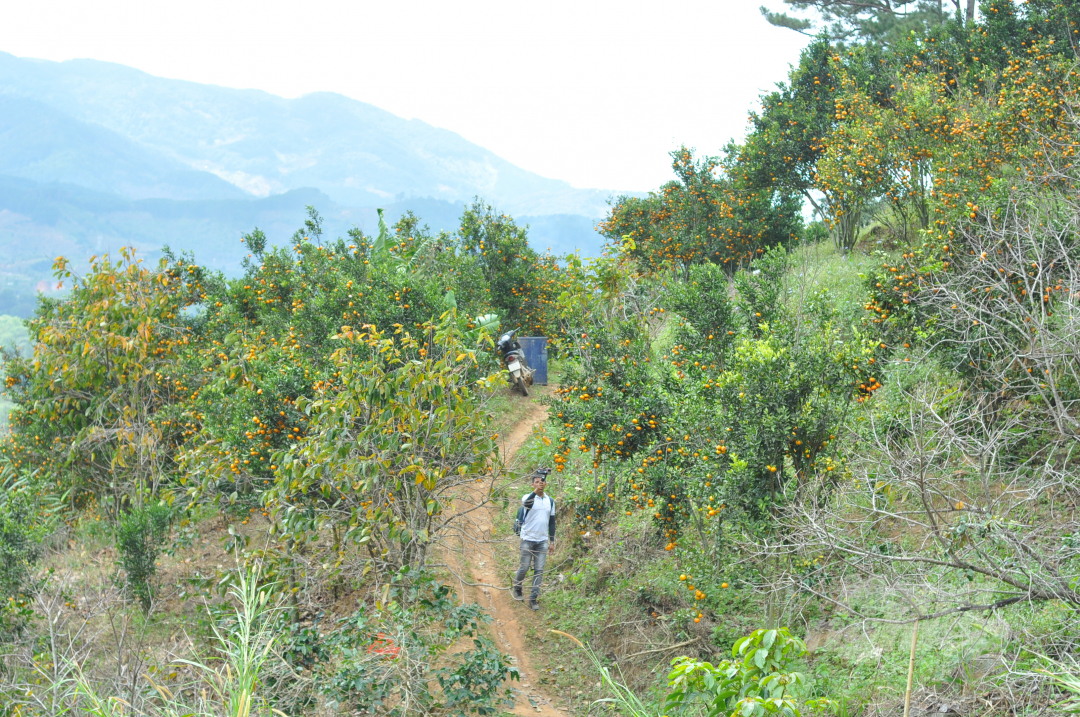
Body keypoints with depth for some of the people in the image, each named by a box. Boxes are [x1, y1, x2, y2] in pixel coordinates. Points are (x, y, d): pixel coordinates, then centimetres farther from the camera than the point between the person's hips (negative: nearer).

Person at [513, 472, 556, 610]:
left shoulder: (550, 501, 8)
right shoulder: (528, 497, -6)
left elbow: (552, 522, 13)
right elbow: (526, 503, -32)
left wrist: (552, 541, 10)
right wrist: (535, 492, -49)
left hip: (543, 541, 4)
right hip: (528, 539, -4)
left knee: (539, 570, 0)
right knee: (524, 568, 1)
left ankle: (533, 599, 4)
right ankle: (517, 590, 26)